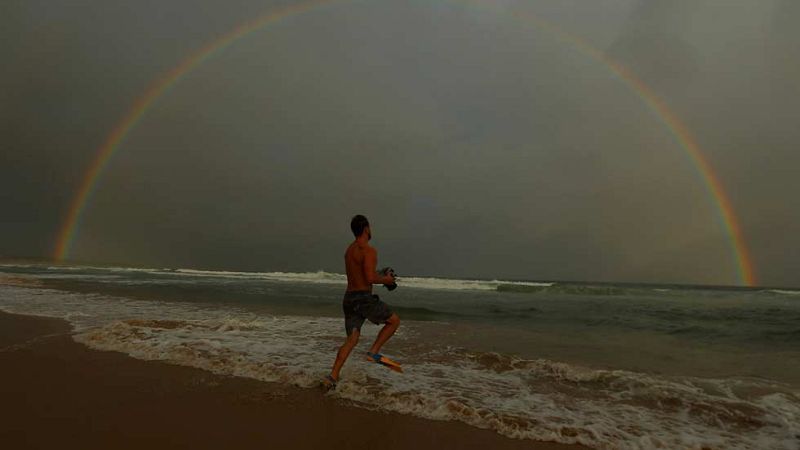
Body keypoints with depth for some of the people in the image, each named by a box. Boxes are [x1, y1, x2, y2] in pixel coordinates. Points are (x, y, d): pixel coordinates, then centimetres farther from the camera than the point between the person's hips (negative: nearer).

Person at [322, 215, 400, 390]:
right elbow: (370, 278, -22)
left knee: (352, 339, 10)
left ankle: (332, 377, 3)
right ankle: (373, 352, 4)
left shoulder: (349, 249, 16)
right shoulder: (369, 250, -13)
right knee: (394, 320, 9)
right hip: (363, 298, -8)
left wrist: (381, 276, 21)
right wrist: (386, 279, -3)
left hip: (349, 297, 8)